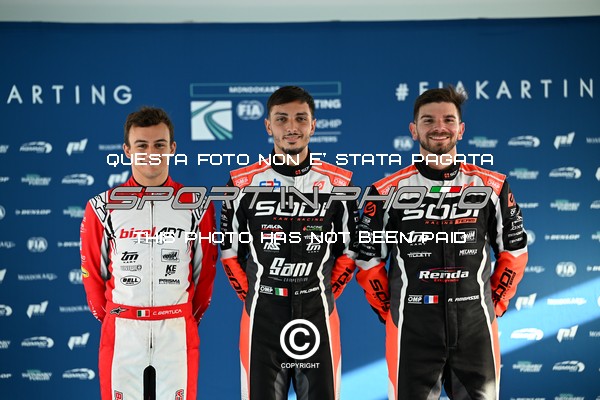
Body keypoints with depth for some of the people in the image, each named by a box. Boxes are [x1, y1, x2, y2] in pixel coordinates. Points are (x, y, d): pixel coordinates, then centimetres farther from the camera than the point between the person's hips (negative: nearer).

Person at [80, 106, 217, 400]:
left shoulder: (196, 206, 1)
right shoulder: (103, 207, 0)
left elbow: (205, 270, 8)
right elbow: (92, 271, 8)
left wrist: (190, 317, 11)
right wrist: (108, 317, 11)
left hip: (178, 333, 0)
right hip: (120, 333, 0)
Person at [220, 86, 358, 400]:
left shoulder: (338, 183, 3)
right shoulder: (244, 183, 2)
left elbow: (348, 252, 9)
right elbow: (229, 252, 8)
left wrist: (323, 299, 4)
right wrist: (255, 300, 4)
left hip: (318, 317, 1)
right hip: (262, 317, 0)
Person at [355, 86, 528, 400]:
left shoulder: (492, 187, 4)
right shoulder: (388, 192, -1)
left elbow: (514, 252, 12)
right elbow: (369, 261, 6)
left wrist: (495, 304, 7)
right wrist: (389, 312, 3)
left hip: (476, 329, 1)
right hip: (412, 333, -1)